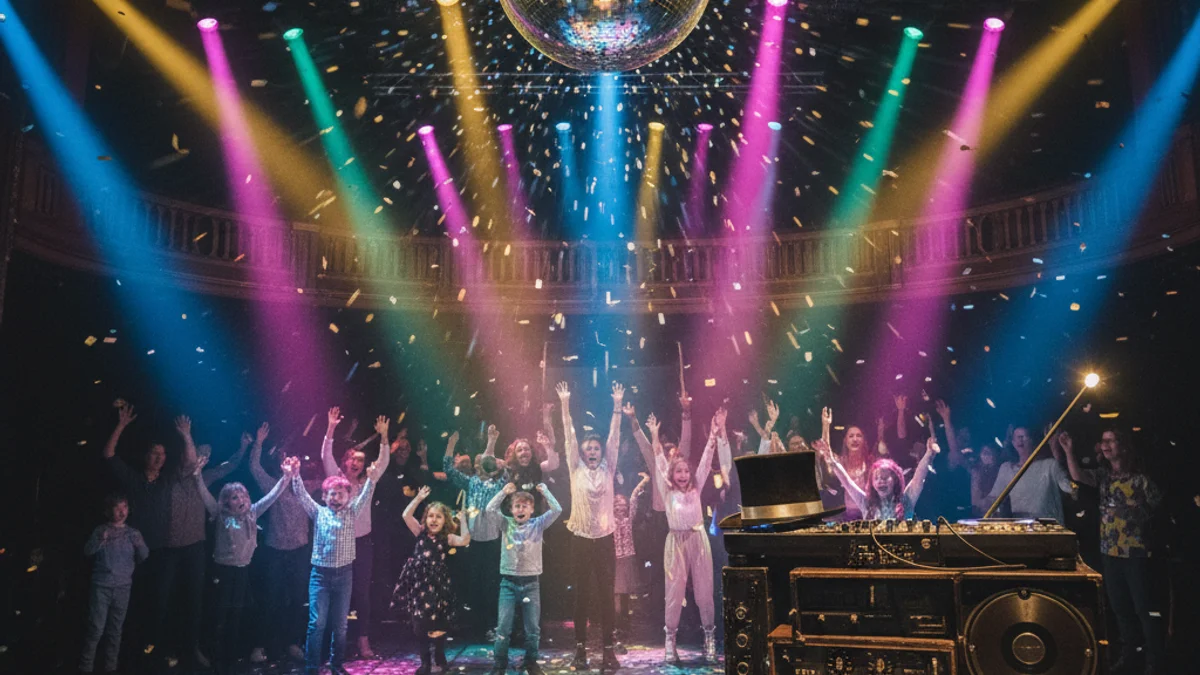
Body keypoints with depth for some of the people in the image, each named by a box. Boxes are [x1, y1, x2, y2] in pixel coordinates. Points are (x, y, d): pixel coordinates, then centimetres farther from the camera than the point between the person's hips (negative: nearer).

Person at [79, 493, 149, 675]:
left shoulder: (132, 533, 7)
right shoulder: (101, 531, 1)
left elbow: (144, 556, 2)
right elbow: (87, 551, -11)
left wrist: (140, 545, -18)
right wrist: (100, 540, -30)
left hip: (123, 587, 3)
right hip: (101, 586, -2)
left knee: (115, 629, 9)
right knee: (96, 628, -6)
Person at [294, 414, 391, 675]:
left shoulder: (352, 512, 4)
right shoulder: (318, 512, 5)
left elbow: (369, 488, -2)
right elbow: (301, 492, 0)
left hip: (344, 574, 1)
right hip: (321, 574, -1)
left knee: (340, 624, 9)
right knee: (317, 623, -5)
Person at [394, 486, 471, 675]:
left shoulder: (447, 538, -3)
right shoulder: (421, 533, 4)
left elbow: (464, 540, -21)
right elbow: (406, 515, -5)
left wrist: (463, 520, -11)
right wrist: (419, 498, -3)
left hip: (437, 583, -3)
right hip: (419, 582, 3)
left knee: (437, 623, 4)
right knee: (419, 624, 8)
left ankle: (439, 657, 25)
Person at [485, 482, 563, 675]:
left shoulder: (538, 524, 3)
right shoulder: (506, 523, 4)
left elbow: (557, 510, -9)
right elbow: (490, 509, -10)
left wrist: (544, 490, -3)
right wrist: (504, 492, -7)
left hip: (531, 583, 1)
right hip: (508, 582, 0)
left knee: (533, 627, 8)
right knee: (503, 626, -1)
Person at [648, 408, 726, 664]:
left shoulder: (695, 488, 8)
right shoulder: (667, 491, 4)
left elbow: (706, 461, 2)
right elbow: (660, 465, -3)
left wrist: (716, 433, -4)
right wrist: (654, 437, -11)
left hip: (698, 539, 1)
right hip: (676, 542, -1)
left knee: (704, 590, 5)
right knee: (675, 591, 2)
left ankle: (710, 636, 17)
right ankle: (670, 639, 12)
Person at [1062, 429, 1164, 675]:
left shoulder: (1140, 479, -10)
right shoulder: (1102, 474, 5)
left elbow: (1161, 509, -3)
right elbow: (1078, 476, -12)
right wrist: (1069, 450, -23)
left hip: (1136, 553, -5)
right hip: (1110, 552, 6)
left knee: (1145, 608, -2)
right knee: (1121, 608, 14)